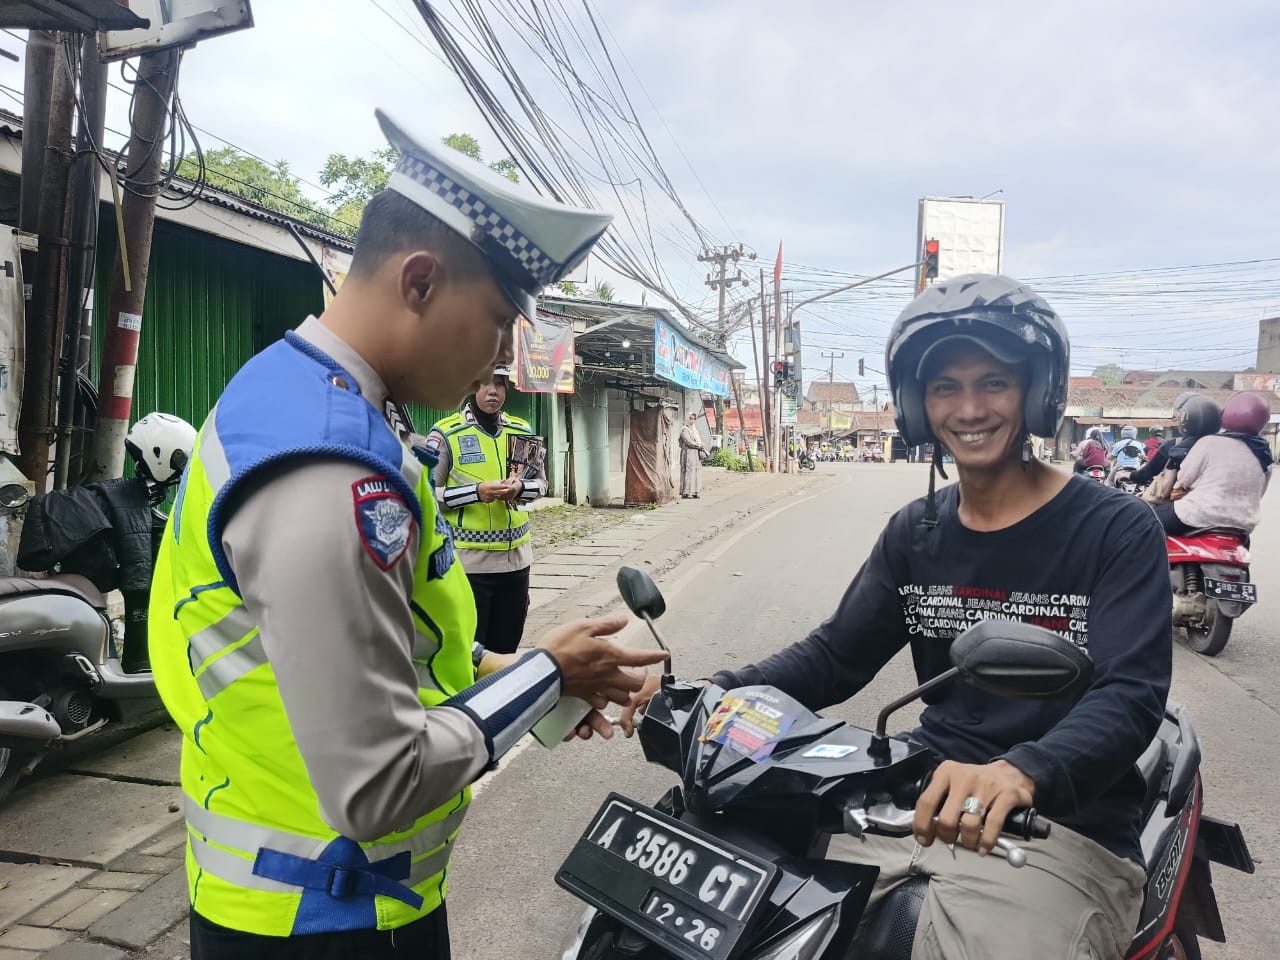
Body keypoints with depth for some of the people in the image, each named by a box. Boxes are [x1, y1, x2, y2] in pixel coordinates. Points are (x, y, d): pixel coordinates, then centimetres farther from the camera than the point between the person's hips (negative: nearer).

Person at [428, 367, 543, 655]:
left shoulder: (522, 431, 8)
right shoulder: (445, 434, -7)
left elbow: (540, 482, 15)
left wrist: (520, 487, -7)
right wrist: (476, 492, -20)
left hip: (515, 556, 5)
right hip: (467, 560, -5)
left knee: (506, 647, 14)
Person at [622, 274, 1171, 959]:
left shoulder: (1117, 531, -6)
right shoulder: (916, 532, 9)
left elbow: (1130, 697, -18)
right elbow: (836, 656, 8)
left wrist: (1020, 772, -39)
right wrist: (718, 691, -10)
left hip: (1062, 825, -3)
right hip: (923, 799, 4)